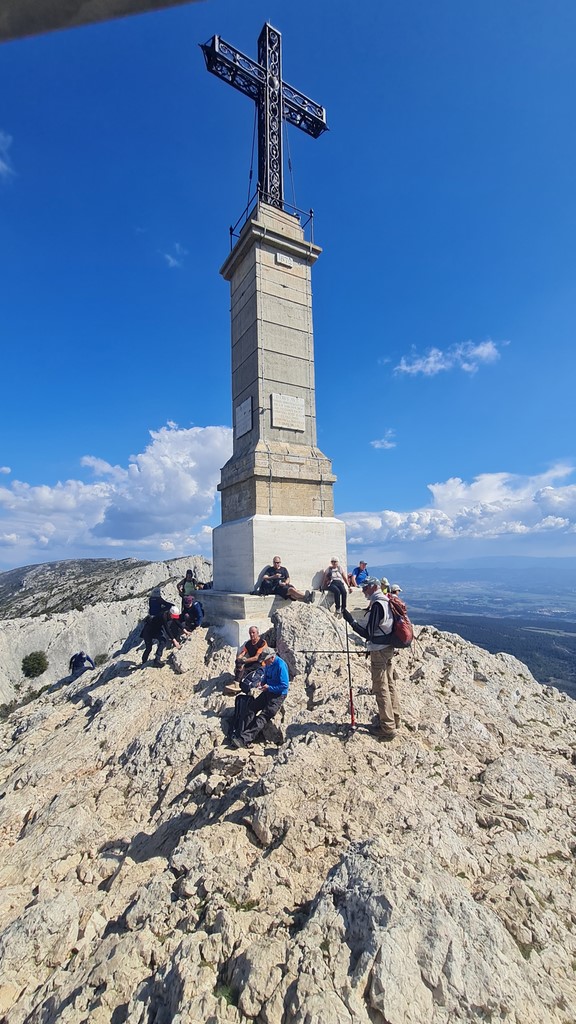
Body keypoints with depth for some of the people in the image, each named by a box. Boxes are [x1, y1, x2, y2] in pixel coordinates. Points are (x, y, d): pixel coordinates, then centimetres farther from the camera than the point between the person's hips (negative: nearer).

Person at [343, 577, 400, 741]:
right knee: (390, 684, 18)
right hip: (389, 648, 9)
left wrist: (351, 620, -22)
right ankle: (395, 719, 31)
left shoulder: (377, 605, -22)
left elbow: (368, 633, -23)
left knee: (381, 688, -1)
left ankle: (388, 728, 7)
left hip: (379, 651, -9)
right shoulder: (387, 602, 6)